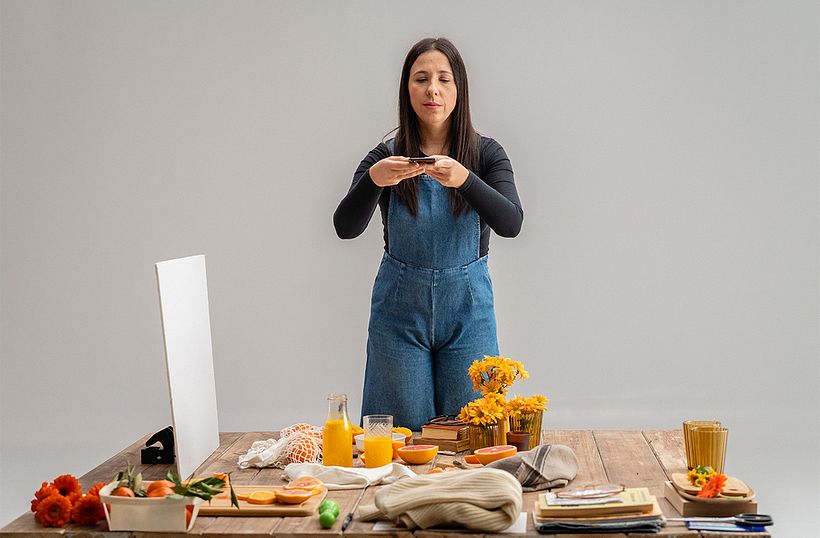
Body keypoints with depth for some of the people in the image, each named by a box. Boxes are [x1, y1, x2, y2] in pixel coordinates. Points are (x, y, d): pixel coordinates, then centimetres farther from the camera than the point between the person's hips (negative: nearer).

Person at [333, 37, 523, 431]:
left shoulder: (485, 154, -2)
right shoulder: (387, 157, -1)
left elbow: (511, 224, -16)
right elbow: (345, 228, -11)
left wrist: (464, 179, -33)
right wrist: (374, 180, -31)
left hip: (467, 308, 0)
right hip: (399, 308, 0)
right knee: (404, 430, 7)